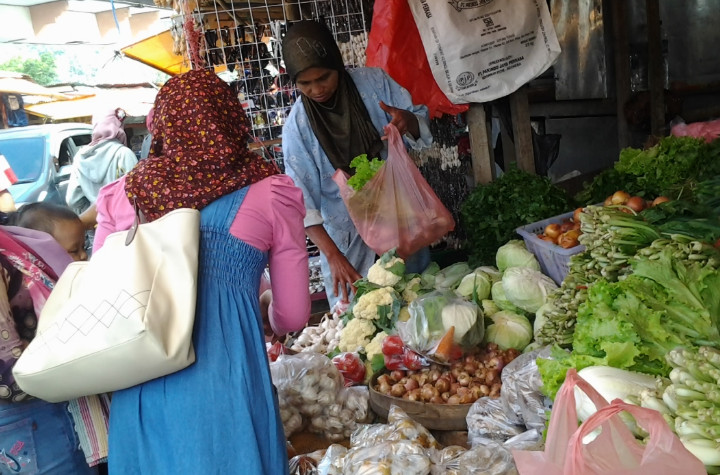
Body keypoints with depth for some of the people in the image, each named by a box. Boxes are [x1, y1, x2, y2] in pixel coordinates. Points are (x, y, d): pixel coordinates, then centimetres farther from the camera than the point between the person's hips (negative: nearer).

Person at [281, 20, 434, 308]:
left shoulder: (374, 82, -8)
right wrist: (333, 255, -26)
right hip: (347, 238, -2)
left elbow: (423, 130, -2)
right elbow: (302, 199, -15)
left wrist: (408, 120, -26)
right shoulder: (297, 127, -13)